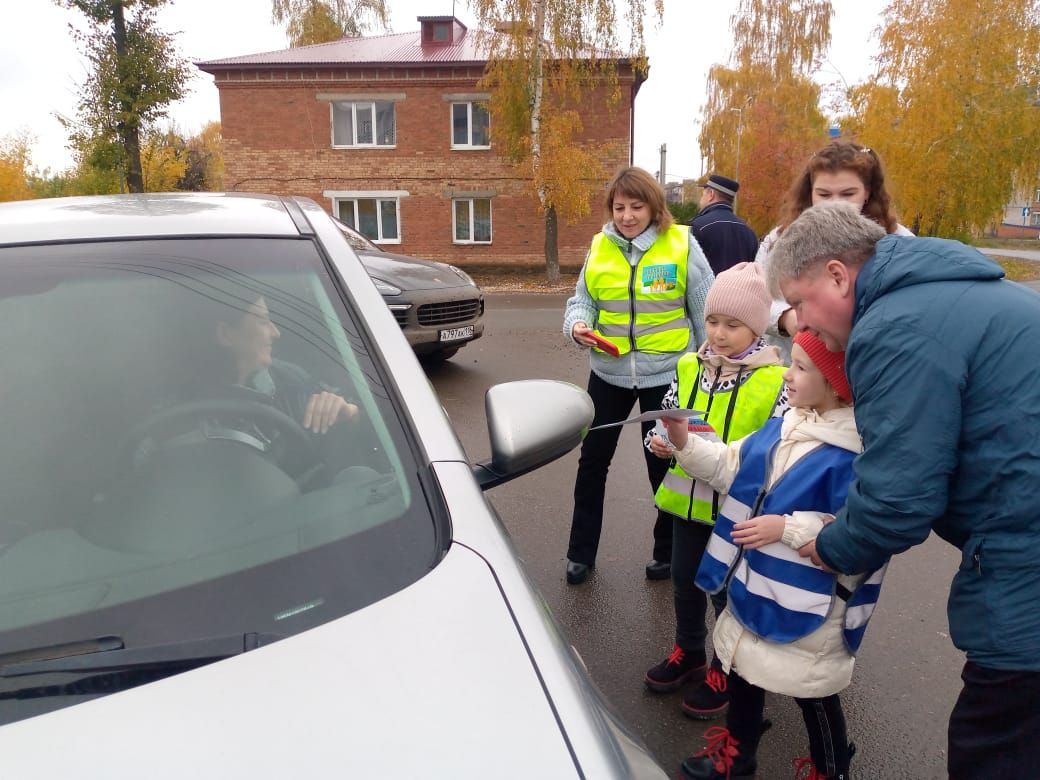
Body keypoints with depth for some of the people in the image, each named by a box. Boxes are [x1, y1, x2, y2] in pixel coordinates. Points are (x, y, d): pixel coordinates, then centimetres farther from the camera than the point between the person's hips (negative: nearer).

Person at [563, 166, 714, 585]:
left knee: (663, 464, 10)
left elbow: (705, 310, -2)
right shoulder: (599, 246, 1)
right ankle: (581, 553, 26)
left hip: (664, 373, -3)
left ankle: (668, 551, 32)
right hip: (609, 372, 3)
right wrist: (576, 324, -16)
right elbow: (582, 299, 7)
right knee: (592, 461, 10)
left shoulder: (682, 244, -7)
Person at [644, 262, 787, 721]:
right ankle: (688, 652, 45)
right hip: (688, 499, 5)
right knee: (684, 581, 21)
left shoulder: (775, 381, -15)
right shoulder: (689, 368, -1)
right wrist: (660, 443, -13)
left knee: (728, 590, 12)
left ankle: (726, 670, 36)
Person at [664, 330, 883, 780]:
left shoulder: (852, 452, -25)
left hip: (806, 603, -8)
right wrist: (685, 443, -2)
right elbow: (730, 468, 9)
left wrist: (788, 527, -29)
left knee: (812, 692, 12)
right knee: (744, 664, 24)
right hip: (755, 584, 9)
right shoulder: (782, 429, 1)